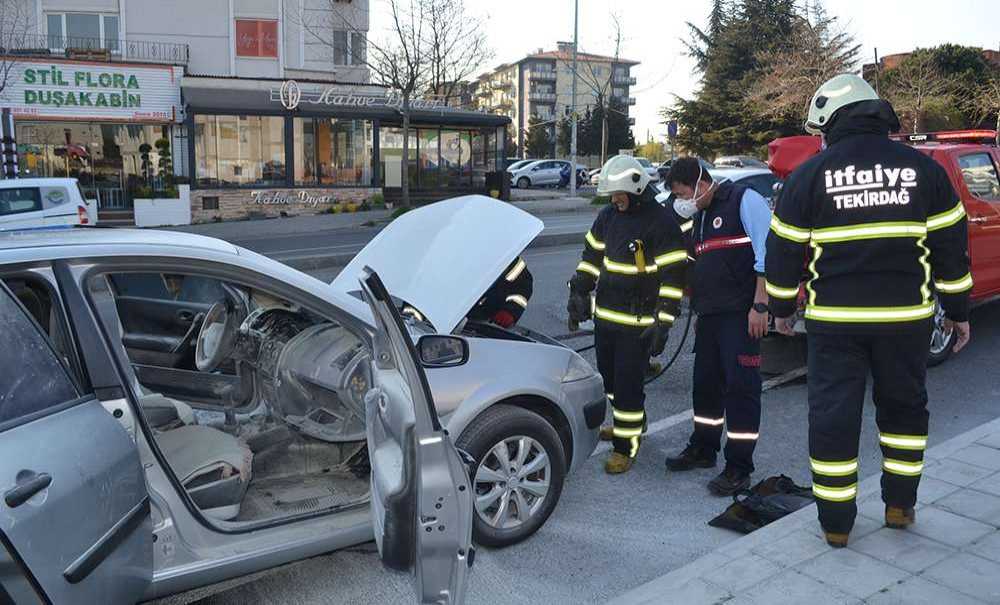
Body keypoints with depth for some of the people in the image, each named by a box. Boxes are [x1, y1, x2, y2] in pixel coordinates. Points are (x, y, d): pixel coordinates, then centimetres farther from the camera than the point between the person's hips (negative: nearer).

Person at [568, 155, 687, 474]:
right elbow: (591, 256, 18)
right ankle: (630, 421, 41)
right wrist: (578, 294, 13)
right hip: (604, 315, 7)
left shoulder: (661, 222, -12)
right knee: (608, 376, 19)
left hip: (637, 322, -7)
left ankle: (626, 447, 9)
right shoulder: (608, 216, 8)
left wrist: (662, 321, -17)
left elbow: (672, 276, -13)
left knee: (627, 384, -4)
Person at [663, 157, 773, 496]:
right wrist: (698, 312, 22)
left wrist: (759, 305, -19)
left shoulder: (744, 200, -7)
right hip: (709, 315, 8)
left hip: (740, 314, -8)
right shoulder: (700, 216, 19)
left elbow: (766, 255, -14)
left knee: (740, 387, -4)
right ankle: (703, 449, 29)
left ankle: (739, 468, 2)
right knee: (706, 382, 14)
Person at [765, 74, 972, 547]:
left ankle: (835, 522, 14)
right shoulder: (922, 169, 2)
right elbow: (951, 245, 6)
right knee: (903, 406, 21)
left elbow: (784, 250, 0)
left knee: (832, 416, 7)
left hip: (835, 319, -2)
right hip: (906, 317, 2)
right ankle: (900, 505, 29)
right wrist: (957, 310, 15)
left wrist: (782, 308, 12)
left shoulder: (810, 174, -4)